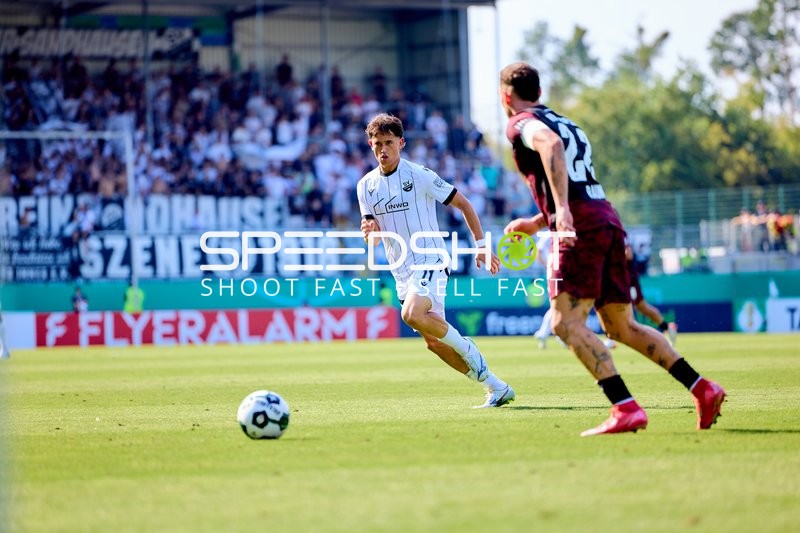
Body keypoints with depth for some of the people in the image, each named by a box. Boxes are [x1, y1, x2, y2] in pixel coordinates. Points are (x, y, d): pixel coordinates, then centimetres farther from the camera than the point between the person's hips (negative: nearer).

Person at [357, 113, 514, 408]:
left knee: (412, 314, -32)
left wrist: (481, 245, -3)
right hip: (401, 270, 6)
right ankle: (497, 388, 14)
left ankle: (465, 347, -8)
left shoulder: (420, 175, -9)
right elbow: (372, 239, 5)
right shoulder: (366, 185, 5)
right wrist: (370, 231, -19)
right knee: (433, 341, 4)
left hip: (430, 262, -6)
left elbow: (463, 203, -1)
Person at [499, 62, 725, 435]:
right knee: (621, 327, 14)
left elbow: (551, 144, -22)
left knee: (566, 322, -12)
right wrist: (536, 223, 41)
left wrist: (561, 208, -30)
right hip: (608, 222, 8)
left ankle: (626, 409, -25)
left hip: (582, 228, -8)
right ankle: (703, 389, 8)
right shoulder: (566, 124, 29)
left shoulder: (523, 123, 3)